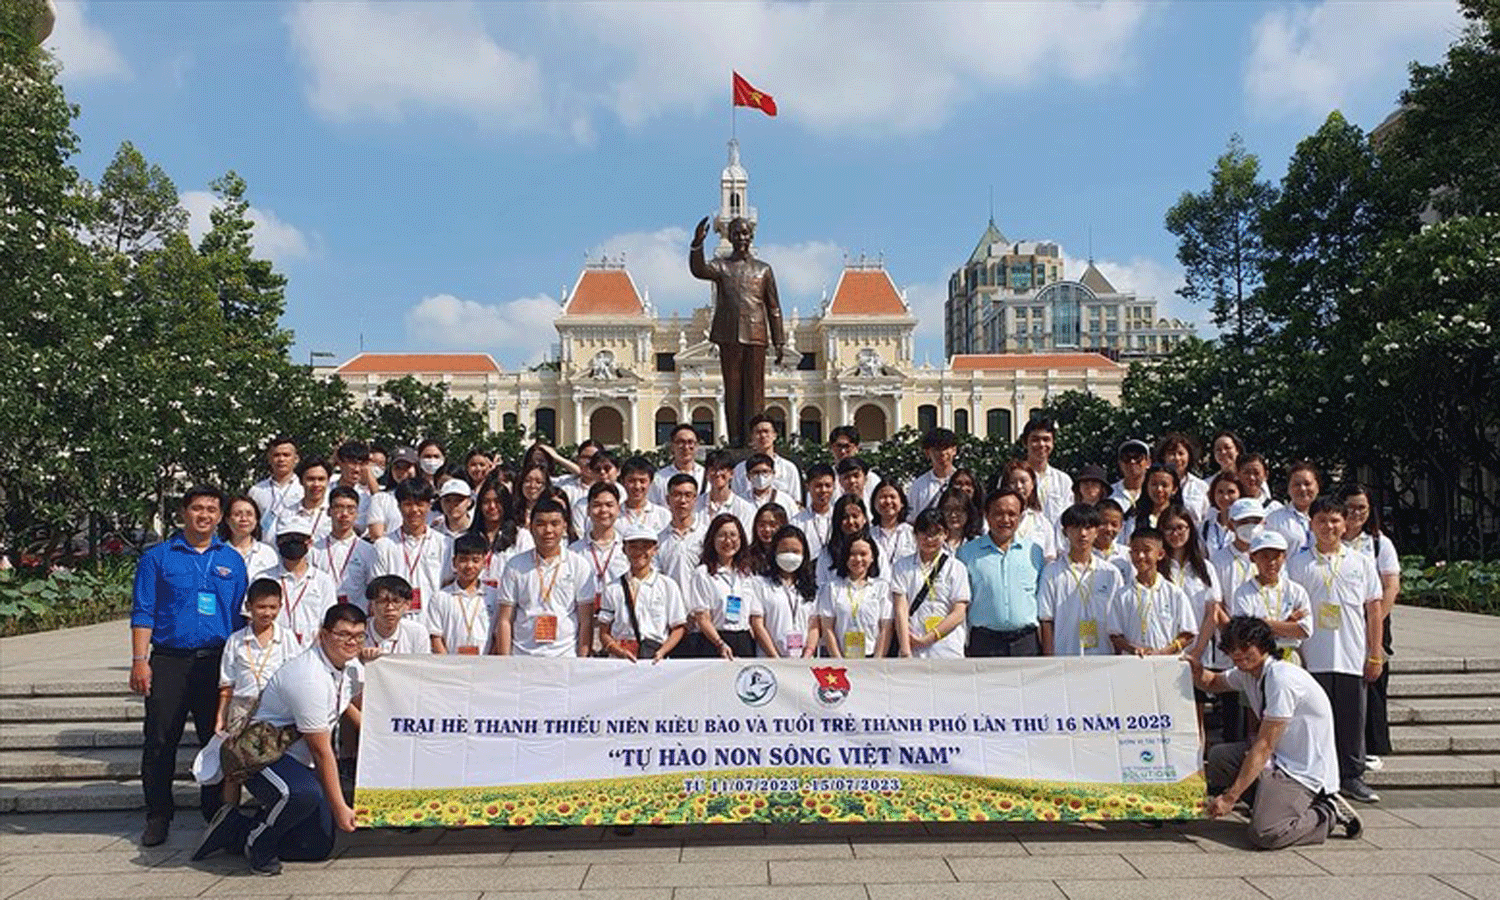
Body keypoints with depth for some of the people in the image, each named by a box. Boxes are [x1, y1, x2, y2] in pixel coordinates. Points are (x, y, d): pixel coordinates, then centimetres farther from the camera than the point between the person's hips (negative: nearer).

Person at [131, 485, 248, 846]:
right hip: (169, 661, -1)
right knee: (160, 742, 3)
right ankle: (158, 817, 16)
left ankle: (218, 815, 16)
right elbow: (143, 613, 1)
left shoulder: (232, 560, 11)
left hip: (217, 662, 2)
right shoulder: (157, 557, 5)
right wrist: (140, 661, -7)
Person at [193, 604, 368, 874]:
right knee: (304, 793, -41)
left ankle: (234, 828, 20)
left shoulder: (352, 667, 0)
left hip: (299, 760, 9)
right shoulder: (309, 677, -27)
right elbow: (321, 751, -24)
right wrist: (339, 808, -21)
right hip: (262, 755, -9)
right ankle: (258, 843, -9)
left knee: (319, 847, 4)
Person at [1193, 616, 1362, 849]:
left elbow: (1264, 746, -24)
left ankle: (1328, 814, -1)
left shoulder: (1282, 679, -24)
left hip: (1306, 774, -9)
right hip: (1279, 759, 9)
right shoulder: (1247, 672, 3)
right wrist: (1196, 670, 1)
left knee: (1265, 835, -23)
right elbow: (1213, 683, 27)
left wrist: (1230, 797, -22)